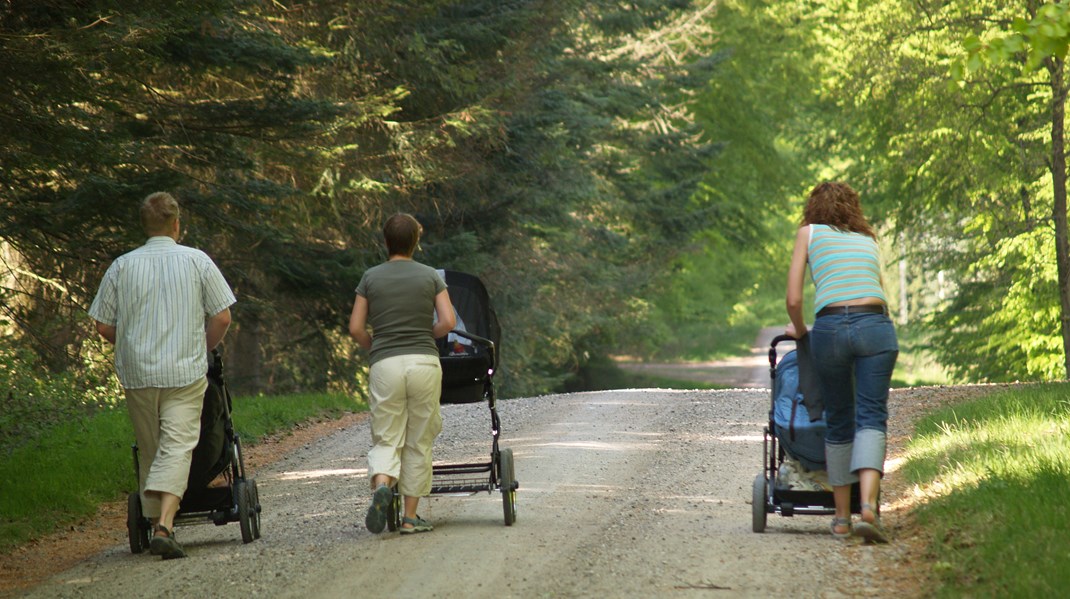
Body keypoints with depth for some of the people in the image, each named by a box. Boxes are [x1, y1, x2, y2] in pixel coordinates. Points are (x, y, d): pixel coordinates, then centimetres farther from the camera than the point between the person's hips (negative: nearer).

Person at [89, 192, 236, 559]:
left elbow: (103, 326, 4)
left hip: (136, 374, 2)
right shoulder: (197, 261, 0)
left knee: (149, 452, 13)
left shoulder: (122, 267, 4)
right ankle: (164, 526, -23)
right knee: (177, 447, -7)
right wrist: (203, 349, 17)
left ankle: (155, 524, 17)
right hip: (185, 374, -2)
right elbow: (222, 318, -1)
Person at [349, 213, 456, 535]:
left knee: (386, 439, 4)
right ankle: (410, 517, 7)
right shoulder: (430, 276, 6)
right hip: (424, 362, 0)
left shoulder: (371, 278, 7)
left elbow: (355, 329, 4)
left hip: (384, 365, 0)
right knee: (419, 443, 7)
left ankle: (381, 484, -27)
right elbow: (448, 322, -2)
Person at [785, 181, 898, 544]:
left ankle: (842, 518, 14)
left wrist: (799, 330, 27)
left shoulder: (810, 232, 16)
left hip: (830, 328, -1)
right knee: (871, 417, -4)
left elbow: (794, 300, 10)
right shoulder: (869, 239, 26)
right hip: (876, 325, 1)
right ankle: (868, 505, -26)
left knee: (839, 422, 11)